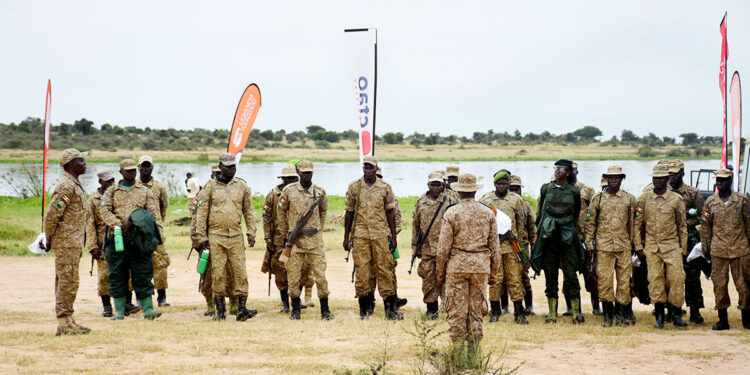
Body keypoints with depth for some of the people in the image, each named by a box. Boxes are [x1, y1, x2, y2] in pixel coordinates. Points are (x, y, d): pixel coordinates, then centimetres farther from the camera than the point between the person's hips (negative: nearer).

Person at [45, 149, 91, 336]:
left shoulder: (75, 185, 17)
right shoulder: (66, 185, -15)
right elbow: (52, 214, -19)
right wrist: (49, 239, -10)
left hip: (73, 243, 10)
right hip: (66, 242, -10)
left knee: (66, 281, 12)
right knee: (68, 280, -9)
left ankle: (66, 322, 17)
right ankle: (65, 323, -7)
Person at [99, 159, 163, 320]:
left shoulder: (144, 191, 12)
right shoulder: (111, 191, 11)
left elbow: (154, 213, 4)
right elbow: (104, 210, -2)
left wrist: (158, 234, -10)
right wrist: (120, 225, -15)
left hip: (139, 239, 0)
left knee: (143, 274, -4)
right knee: (117, 275, 3)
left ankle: (148, 309, -4)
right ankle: (119, 311, 10)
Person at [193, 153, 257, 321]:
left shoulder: (242, 186, 9)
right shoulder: (210, 187, 2)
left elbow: (248, 211, 14)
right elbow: (201, 213, 3)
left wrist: (251, 233, 5)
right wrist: (201, 237, -2)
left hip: (236, 236, 2)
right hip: (215, 236, -2)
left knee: (240, 272, -4)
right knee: (217, 273, 0)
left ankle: (241, 309, -3)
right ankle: (220, 310, 8)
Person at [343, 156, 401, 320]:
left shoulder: (385, 188, 5)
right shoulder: (354, 187, 5)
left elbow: (390, 213, 8)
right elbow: (349, 213, 10)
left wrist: (393, 237, 5)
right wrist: (346, 237, 7)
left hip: (381, 234, 0)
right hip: (360, 234, 0)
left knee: (384, 269, 1)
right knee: (361, 270, 1)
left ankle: (390, 309, 6)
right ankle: (363, 309, 8)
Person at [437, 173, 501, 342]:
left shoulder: (451, 213, -5)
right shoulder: (488, 213, 4)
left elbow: (443, 247, -5)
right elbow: (495, 246, 8)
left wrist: (440, 271, 4)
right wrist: (494, 272, 15)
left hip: (457, 265, -2)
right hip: (481, 266, 3)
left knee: (457, 311, 3)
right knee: (476, 309, 10)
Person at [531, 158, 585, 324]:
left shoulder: (574, 192, 4)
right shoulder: (546, 189, 9)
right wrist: (539, 231, 16)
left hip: (567, 238, -2)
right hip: (548, 237, 2)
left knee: (571, 274, -4)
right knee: (550, 275, 4)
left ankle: (577, 312, 2)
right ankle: (552, 313, 10)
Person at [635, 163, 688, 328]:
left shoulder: (676, 199, 3)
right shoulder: (644, 198, 5)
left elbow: (682, 226, 9)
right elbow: (637, 224, 9)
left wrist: (683, 249, 7)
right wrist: (638, 246, 4)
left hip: (672, 245, -1)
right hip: (651, 245, 1)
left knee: (676, 277, -7)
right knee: (655, 279, -1)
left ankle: (677, 314, 4)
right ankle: (659, 316, 7)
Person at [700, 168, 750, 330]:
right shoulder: (710, 202, 6)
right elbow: (705, 226, 12)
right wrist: (705, 247, 9)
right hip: (718, 250, 1)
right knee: (719, 284, 1)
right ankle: (723, 320, 9)